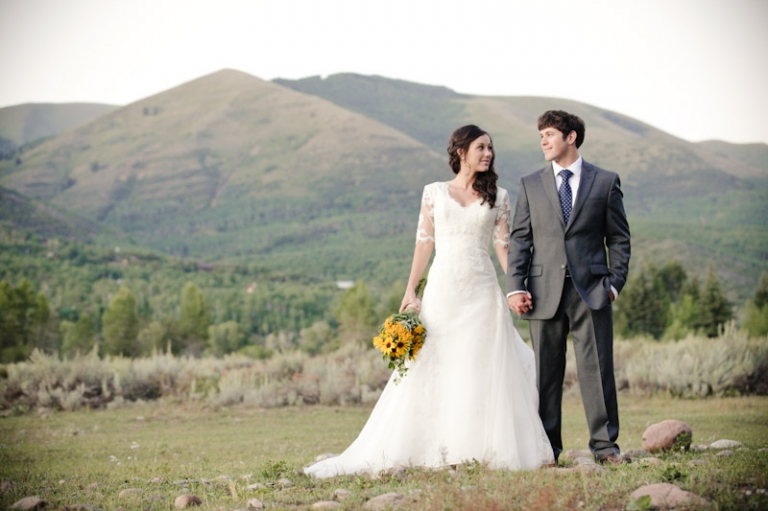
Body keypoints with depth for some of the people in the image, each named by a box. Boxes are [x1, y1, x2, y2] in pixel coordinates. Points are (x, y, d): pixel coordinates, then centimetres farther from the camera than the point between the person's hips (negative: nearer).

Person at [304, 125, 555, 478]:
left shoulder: (498, 197, 8)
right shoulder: (434, 193, 7)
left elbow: (503, 246, 5)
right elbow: (424, 243, 6)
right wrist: (410, 292, 0)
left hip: (482, 291, 0)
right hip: (442, 290, 0)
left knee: (482, 370, -2)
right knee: (432, 371, 0)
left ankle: (480, 449, 5)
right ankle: (433, 449, 6)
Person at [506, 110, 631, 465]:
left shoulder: (605, 182, 7)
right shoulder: (530, 185, 12)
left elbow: (618, 237, 8)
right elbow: (520, 239, 9)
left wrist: (615, 282, -2)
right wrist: (515, 287, -2)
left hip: (590, 290, -1)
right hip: (544, 292, 2)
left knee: (597, 368, -2)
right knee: (546, 372, 4)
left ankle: (604, 444, 6)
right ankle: (547, 447, 11)